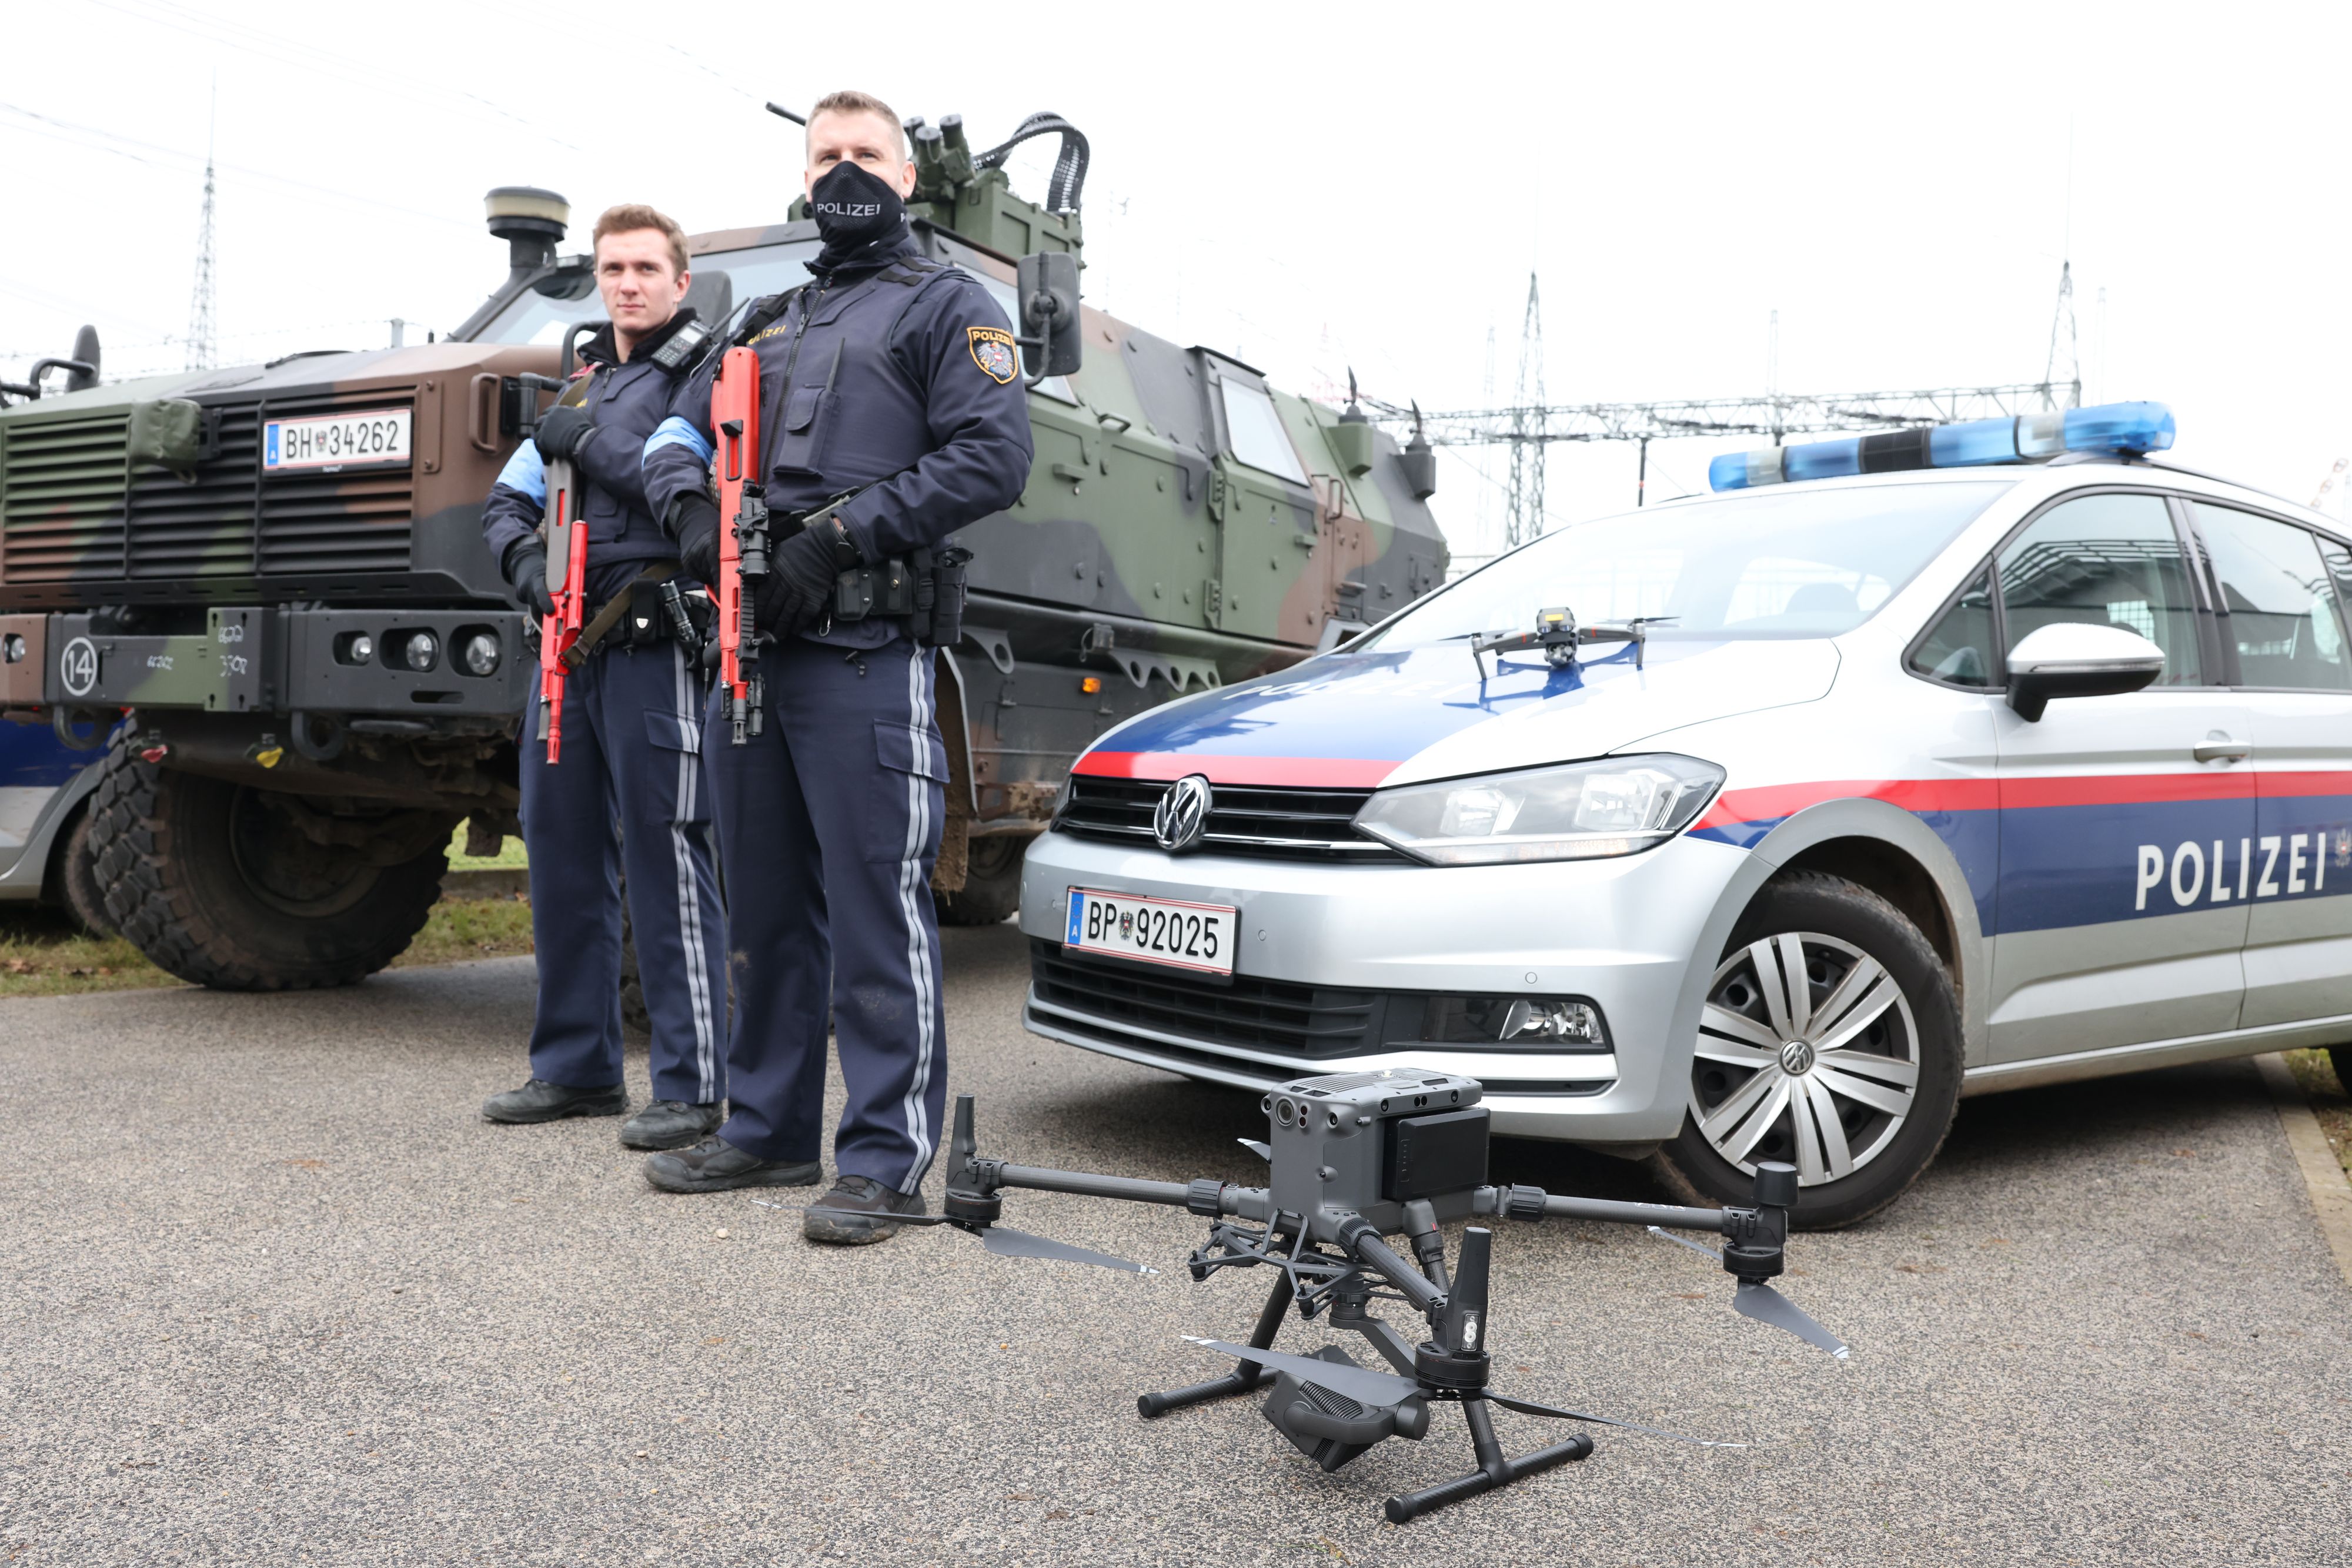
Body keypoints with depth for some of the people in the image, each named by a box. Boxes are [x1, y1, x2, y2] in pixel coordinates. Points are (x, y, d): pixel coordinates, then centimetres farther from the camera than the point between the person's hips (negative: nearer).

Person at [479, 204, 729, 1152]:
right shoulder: (582, 384, 23)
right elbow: (506, 502, 23)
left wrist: (589, 441, -9)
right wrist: (524, 557, 1)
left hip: (652, 645, -8)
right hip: (568, 645, 8)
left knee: (664, 858, -8)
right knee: (563, 855, 10)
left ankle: (691, 1084, -2)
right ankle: (578, 1067, 21)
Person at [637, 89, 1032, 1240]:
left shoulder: (947, 306, 7)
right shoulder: (767, 323, 26)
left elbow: (993, 457, -8)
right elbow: (678, 430, 23)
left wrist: (838, 539, -14)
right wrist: (692, 508, -2)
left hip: (863, 651, -6)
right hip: (746, 642, 7)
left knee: (875, 908, -7)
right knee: (764, 905, 11)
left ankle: (886, 1159, 0)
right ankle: (769, 1130, 22)